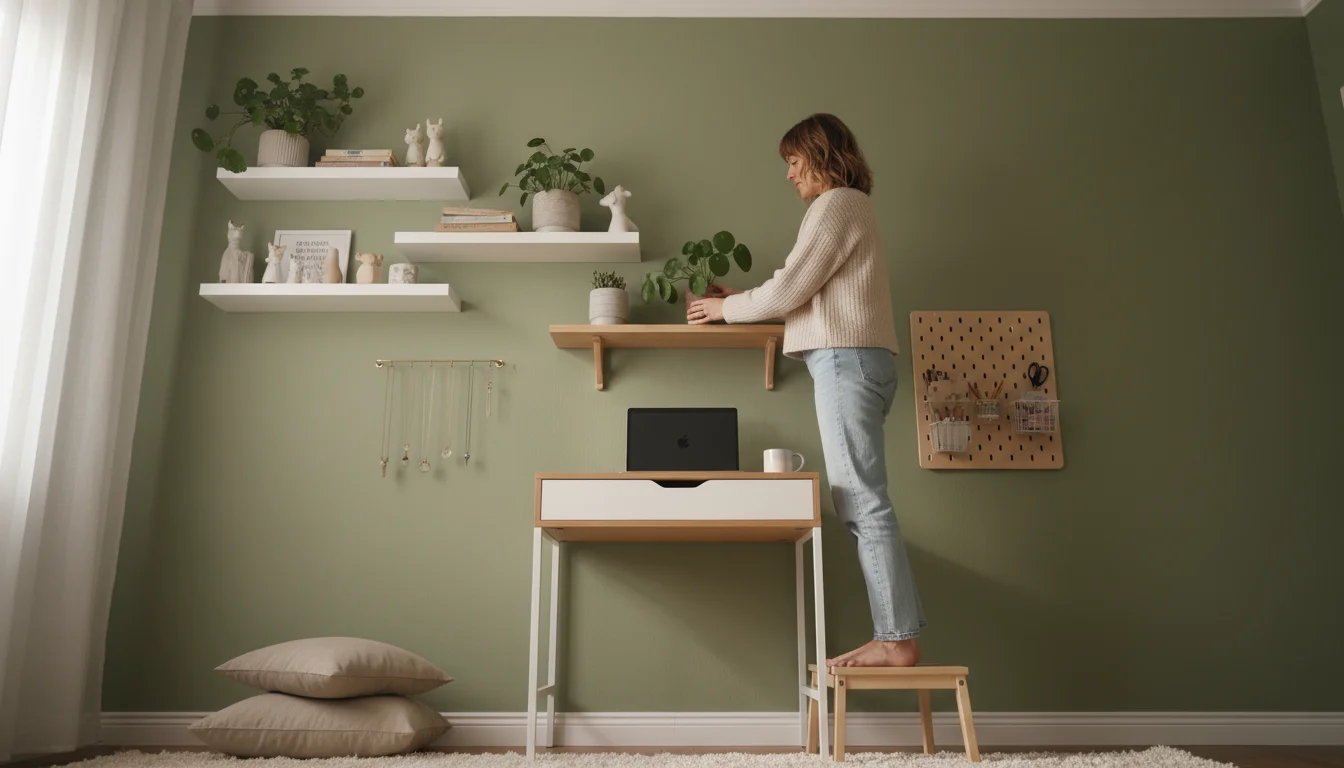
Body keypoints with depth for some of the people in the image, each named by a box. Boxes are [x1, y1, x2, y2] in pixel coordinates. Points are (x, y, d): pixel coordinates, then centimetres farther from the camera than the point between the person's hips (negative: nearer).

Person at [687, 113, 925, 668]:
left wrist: (726, 308, 5)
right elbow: (811, 296, 25)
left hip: (846, 358, -10)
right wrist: (738, 299, 22)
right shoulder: (850, 207, 28)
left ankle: (897, 639, -8)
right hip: (854, 359, 10)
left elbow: (789, 289, -9)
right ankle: (896, 636, 6)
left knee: (864, 503, -11)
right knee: (860, 504, 5)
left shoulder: (837, 204, -3)